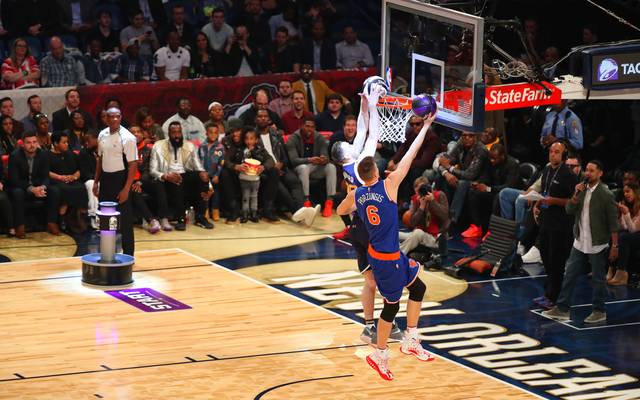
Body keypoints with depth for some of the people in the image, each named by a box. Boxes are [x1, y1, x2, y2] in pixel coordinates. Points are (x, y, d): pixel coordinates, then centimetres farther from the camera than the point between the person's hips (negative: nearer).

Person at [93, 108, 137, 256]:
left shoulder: (127, 138, -14)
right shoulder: (102, 135, 5)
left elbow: (133, 165, -15)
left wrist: (126, 189, -19)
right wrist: (96, 181, 13)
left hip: (120, 178, -6)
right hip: (105, 178, 6)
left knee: (124, 218, -2)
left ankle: (128, 254, 6)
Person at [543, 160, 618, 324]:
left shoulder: (605, 194, -12)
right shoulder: (582, 190, 5)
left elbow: (613, 222, -11)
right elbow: (569, 210, 0)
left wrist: (614, 246, -13)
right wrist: (576, 195, -15)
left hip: (597, 245, -6)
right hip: (580, 243, 6)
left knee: (597, 279, 4)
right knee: (569, 275, 9)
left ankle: (599, 312, 17)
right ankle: (562, 309, 16)